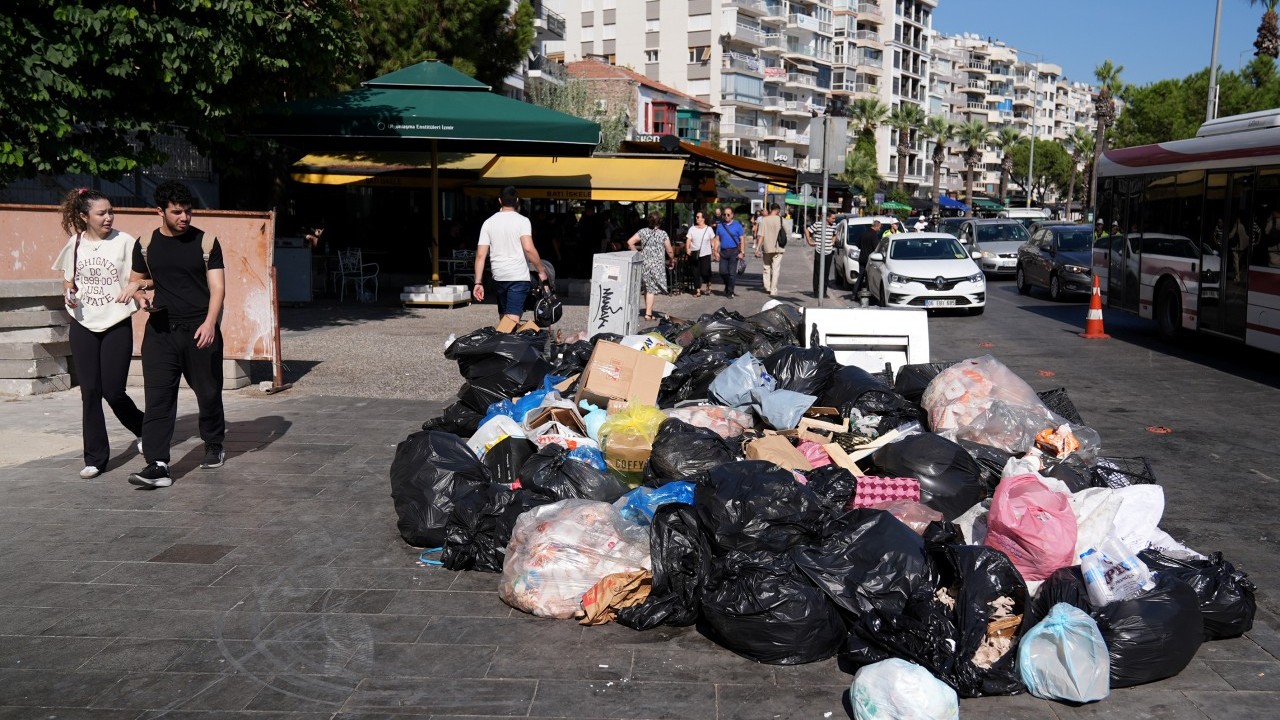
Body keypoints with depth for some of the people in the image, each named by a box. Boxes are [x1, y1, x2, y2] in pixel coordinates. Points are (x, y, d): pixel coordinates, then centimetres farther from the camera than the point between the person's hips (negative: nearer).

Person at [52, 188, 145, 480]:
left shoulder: (124, 242, -5)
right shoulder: (75, 244, 4)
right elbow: (68, 281, 17)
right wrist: (69, 295, -5)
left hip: (117, 325, -3)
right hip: (83, 326, 3)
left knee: (113, 391, -3)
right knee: (90, 391, 2)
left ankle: (143, 429, 27)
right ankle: (95, 458, 10)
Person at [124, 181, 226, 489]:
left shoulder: (206, 242, -1)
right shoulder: (146, 245, 7)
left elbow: (217, 287, -5)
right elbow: (136, 280, 22)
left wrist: (209, 322, -20)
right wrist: (139, 290, -3)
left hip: (200, 329, -1)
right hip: (160, 329, 2)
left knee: (208, 392, 9)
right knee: (158, 397, -8)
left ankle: (214, 447, 33)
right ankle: (157, 466, -11)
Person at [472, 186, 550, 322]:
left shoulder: (489, 222, 8)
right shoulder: (522, 221, -5)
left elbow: (480, 255, 2)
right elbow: (528, 248, -18)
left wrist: (478, 283, 3)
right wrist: (541, 271, -7)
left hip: (498, 277, 5)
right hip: (519, 276, -5)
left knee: (503, 318, 18)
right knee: (512, 320, -12)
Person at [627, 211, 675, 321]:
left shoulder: (643, 232, 3)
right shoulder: (663, 234, -5)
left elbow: (630, 242, -1)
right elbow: (670, 251, -3)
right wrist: (672, 260, 15)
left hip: (643, 263, 3)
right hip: (656, 265, -3)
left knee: (646, 288, 14)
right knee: (651, 289, -1)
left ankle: (648, 310, 20)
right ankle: (648, 313, -2)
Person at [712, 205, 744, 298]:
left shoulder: (737, 225, 1)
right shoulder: (719, 225, 10)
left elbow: (741, 240, -1)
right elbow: (717, 240, 12)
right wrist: (715, 251, 2)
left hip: (733, 251, -3)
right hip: (723, 251, 3)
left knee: (732, 273, -4)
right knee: (723, 272, 0)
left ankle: (730, 292, 4)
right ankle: (727, 286, 25)